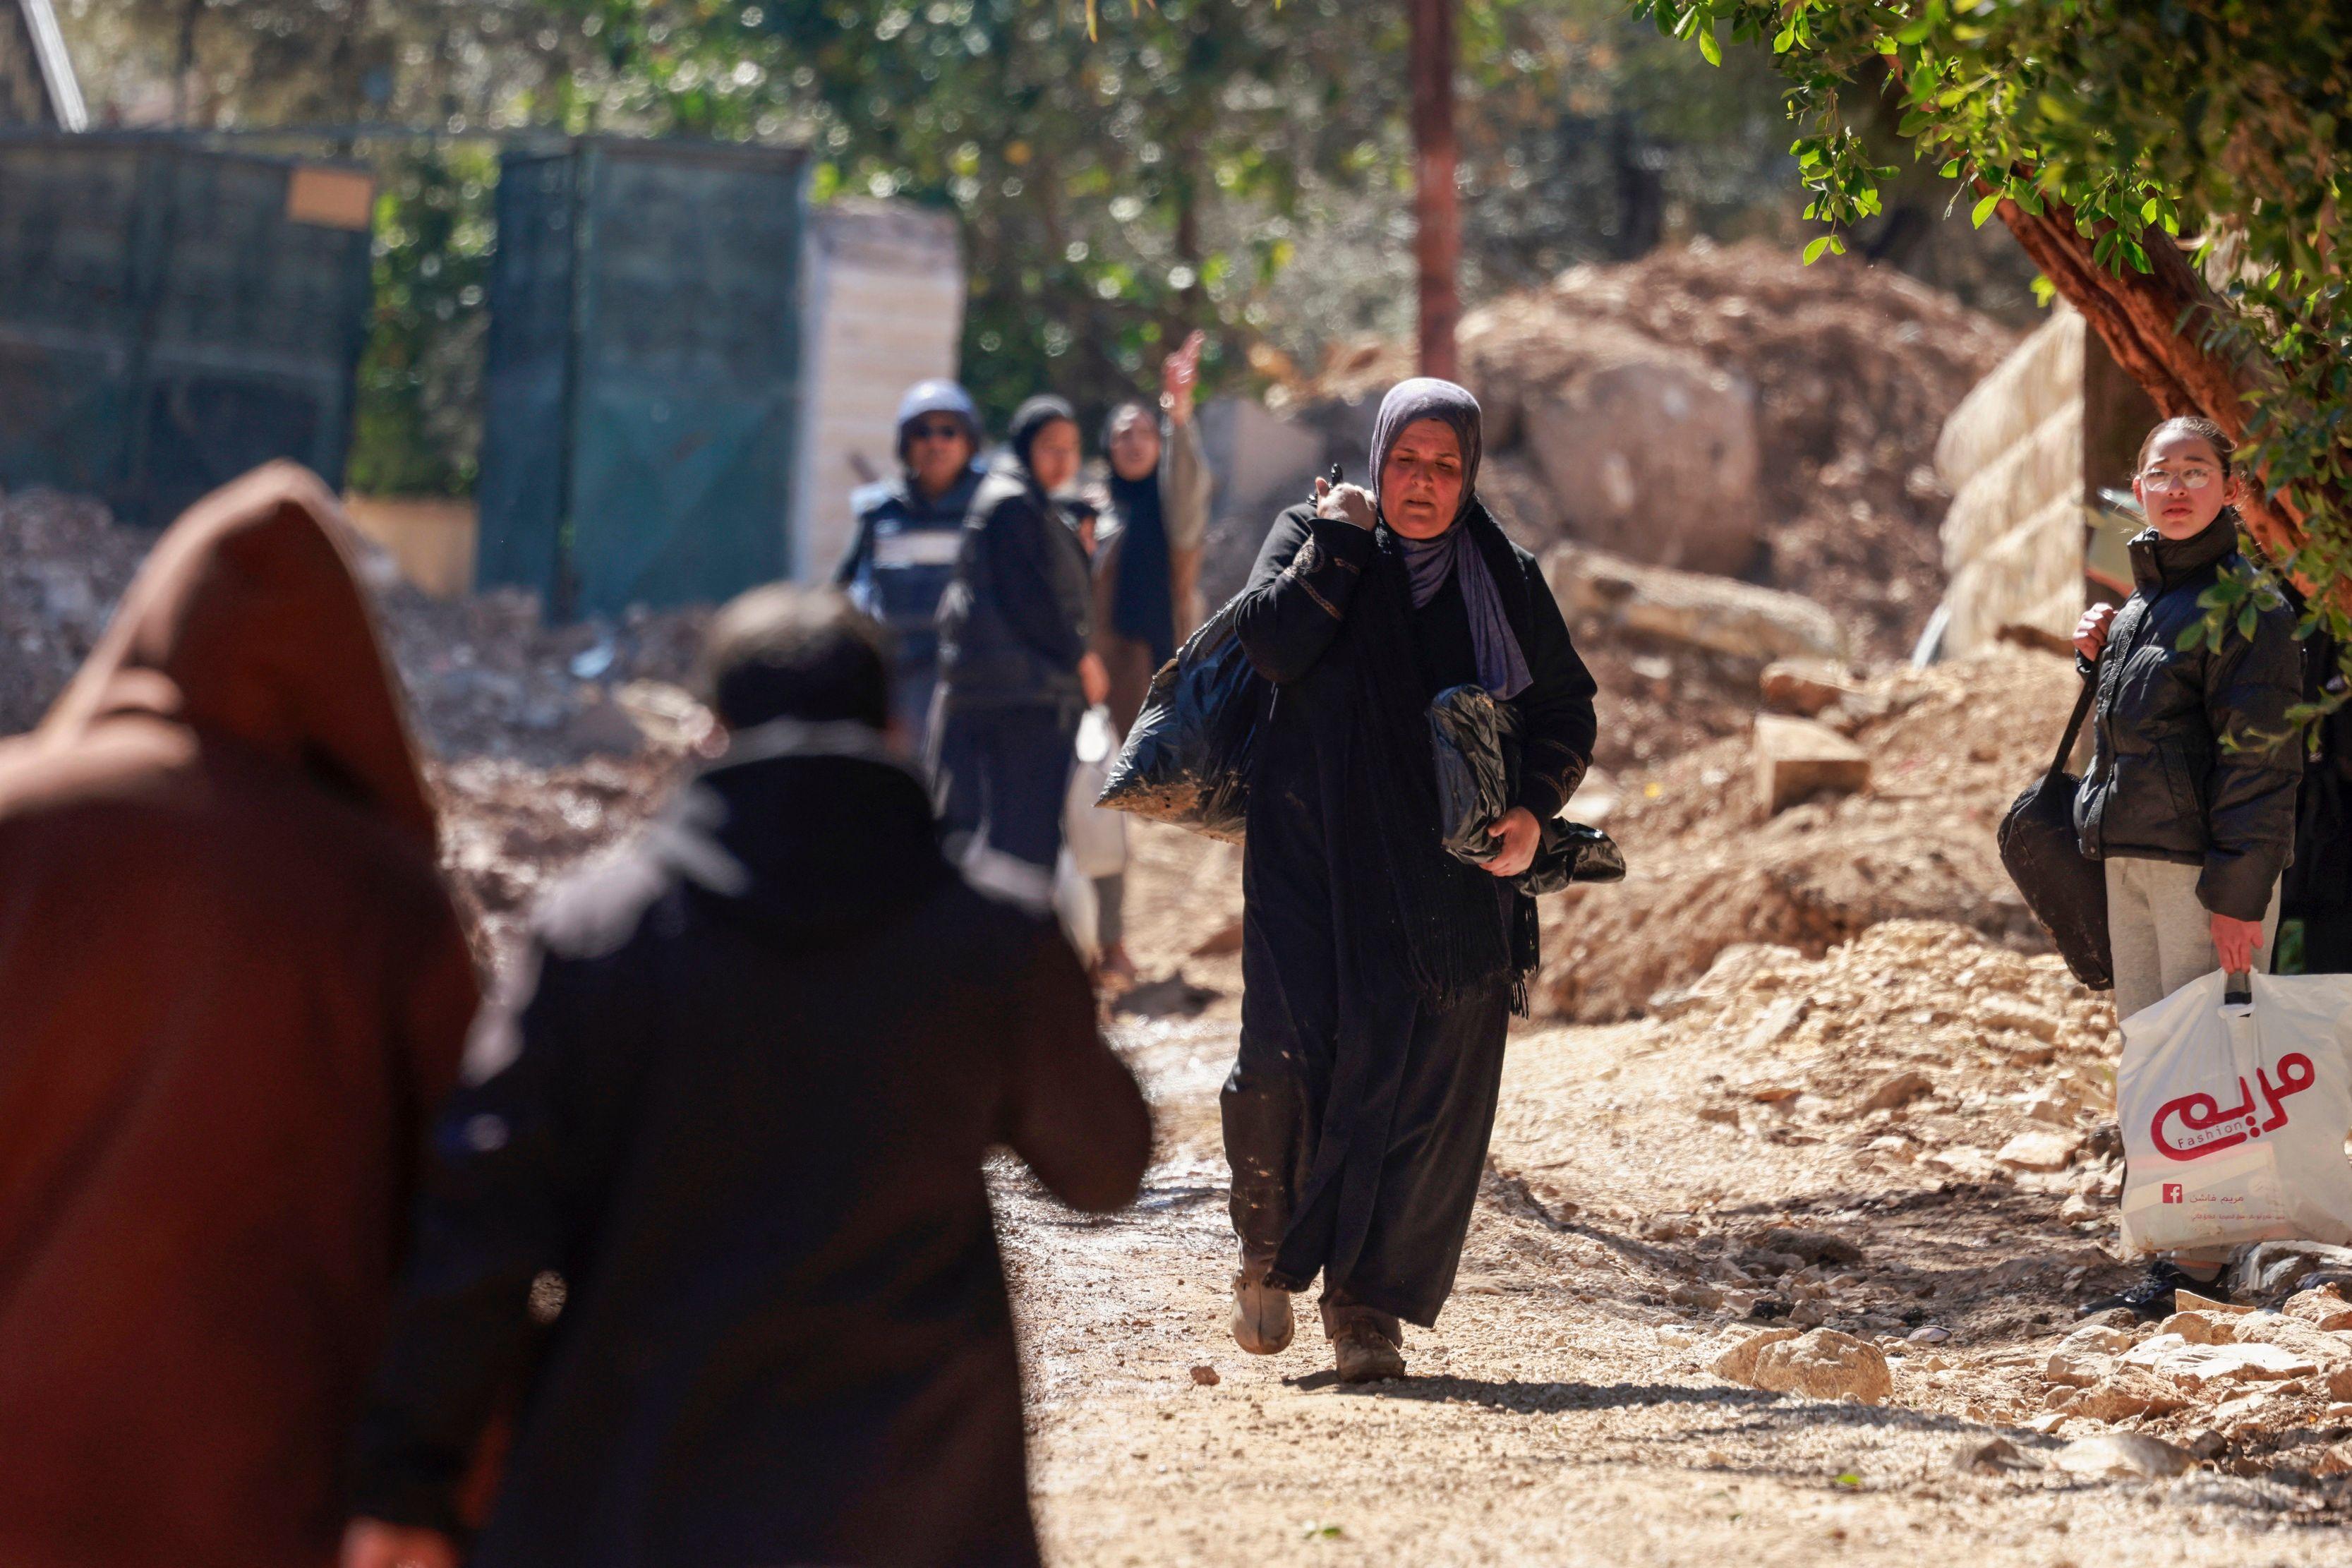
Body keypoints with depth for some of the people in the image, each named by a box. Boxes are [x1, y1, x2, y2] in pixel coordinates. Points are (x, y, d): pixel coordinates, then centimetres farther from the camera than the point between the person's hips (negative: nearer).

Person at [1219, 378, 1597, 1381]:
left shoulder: (1507, 581, 9)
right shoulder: (1315, 535, 6)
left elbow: (1566, 710, 12)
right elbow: (1270, 644, -11)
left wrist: (1535, 810, -5)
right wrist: (1339, 538, -8)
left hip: (1450, 875, 2)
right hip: (1313, 853, -1)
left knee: (1428, 1082, -5)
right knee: (1289, 1054, -15)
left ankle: (1369, 1300, 4)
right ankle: (1269, 1252, 9)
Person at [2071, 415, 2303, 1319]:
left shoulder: (2248, 605, -10)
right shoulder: (2140, 605, 16)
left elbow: (2262, 756, -15)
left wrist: (2237, 890, -20)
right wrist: (2098, 657, 10)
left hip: (2205, 865, -9)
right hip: (2131, 862, 9)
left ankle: (2207, 1264, -7)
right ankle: (2173, 1251, 15)